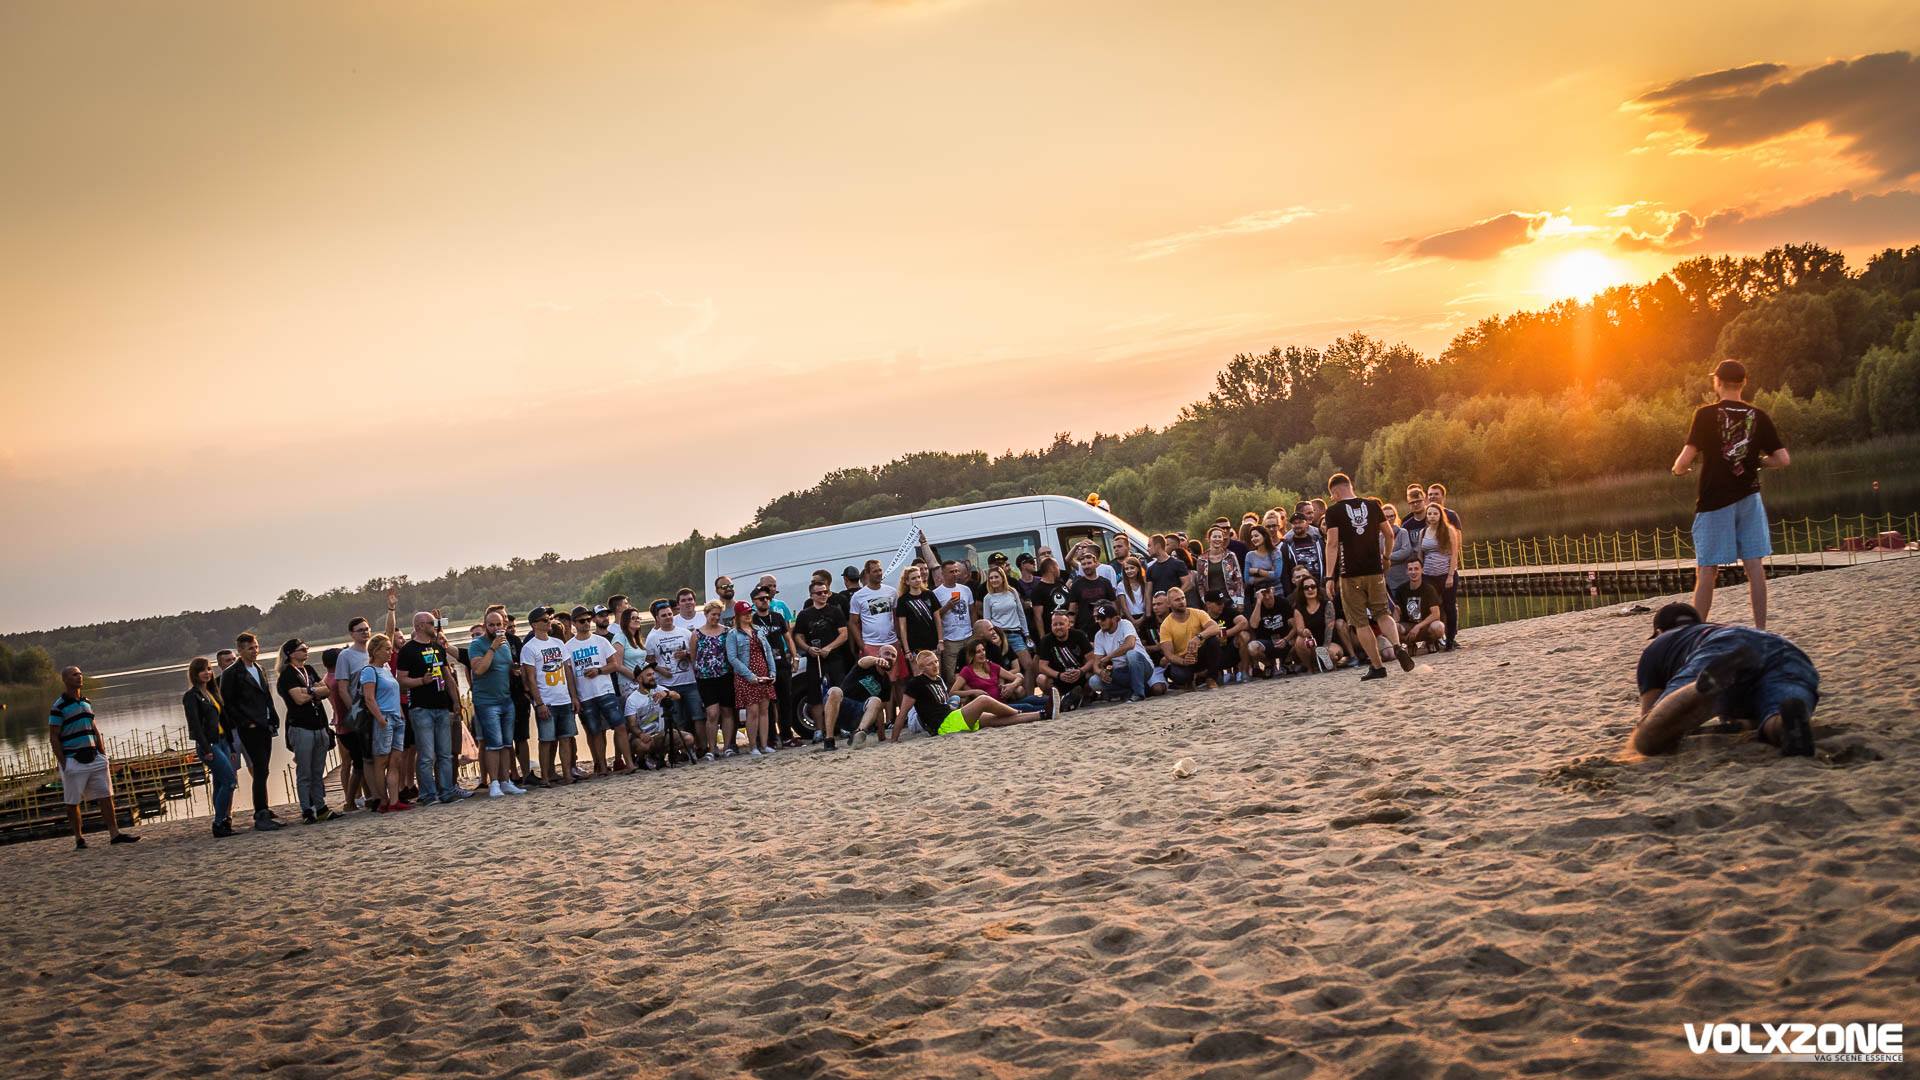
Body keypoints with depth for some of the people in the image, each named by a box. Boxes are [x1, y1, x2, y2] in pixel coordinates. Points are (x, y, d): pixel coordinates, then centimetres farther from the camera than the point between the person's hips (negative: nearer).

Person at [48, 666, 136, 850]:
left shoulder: (86, 702, 13)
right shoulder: (59, 706, -8)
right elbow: (53, 737, -9)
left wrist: (102, 751, 9)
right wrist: (63, 763, -13)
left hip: (94, 757, 6)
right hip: (73, 760, -6)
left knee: (106, 795, 2)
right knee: (73, 802, 4)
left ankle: (114, 833, 3)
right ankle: (78, 837, 14)